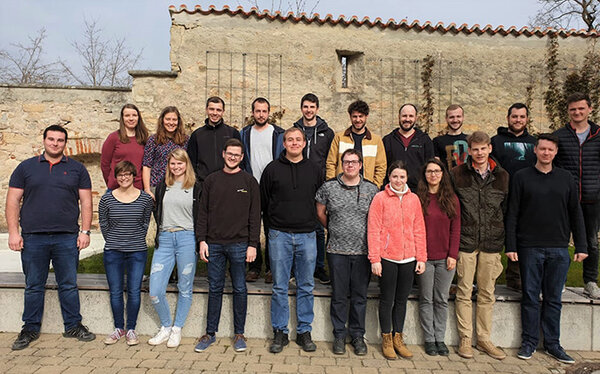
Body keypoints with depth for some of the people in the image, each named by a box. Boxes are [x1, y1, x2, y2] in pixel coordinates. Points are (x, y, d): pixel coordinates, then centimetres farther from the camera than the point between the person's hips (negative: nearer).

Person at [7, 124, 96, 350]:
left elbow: (86, 202, 5)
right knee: (33, 287, 10)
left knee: (69, 285, 7)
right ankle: (31, 329, 24)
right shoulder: (26, 167, 8)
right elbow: (13, 201, 6)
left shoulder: (76, 169, 8)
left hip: (67, 238, 0)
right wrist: (13, 232, -3)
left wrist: (85, 231, -2)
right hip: (33, 238, 1)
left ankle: (73, 326, 20)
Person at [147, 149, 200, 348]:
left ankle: (177, 329, 24)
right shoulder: (162, 186, 12)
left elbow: (201, 217, 4)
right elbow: (156, 212, 21)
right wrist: (161, 232, 12)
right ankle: (166, 327, 21)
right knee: (155, 291, -1)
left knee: (185, 289, 7)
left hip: (187, 238, -3)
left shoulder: (196, 188, 2)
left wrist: (199, 241, -2)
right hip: (164, 239, 3)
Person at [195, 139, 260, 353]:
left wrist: (253, 244, -6)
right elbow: (203, 212, 9)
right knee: (215, 289, 10)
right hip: (214, 243, 2)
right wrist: (202, 240, 1)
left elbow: (254, 215, 0)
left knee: (239, 289, 7)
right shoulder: (211, 180, 9)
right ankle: (210, 333, 22)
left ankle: (239, 334, 19)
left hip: (239, 244, -2)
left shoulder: (249, 182, 2)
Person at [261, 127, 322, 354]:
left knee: (306, 286, 7)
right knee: (280, 287, 4)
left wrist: (311, 223, 9)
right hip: (279, 235, -1)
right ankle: (280, 333, 16)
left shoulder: (313, 170, 9)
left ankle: (304, 332, 20)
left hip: (307, 235, 2)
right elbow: (263, 201, 7)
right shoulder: (272, 169, 4)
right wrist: (274, 224, 6)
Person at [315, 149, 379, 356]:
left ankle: (357, 335, 25)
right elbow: (320, 213, 11)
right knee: (339, 295, 8)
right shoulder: (328, 187, 0)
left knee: (360, 296, 10)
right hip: (337, 250, 0)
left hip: (363, 251, 1)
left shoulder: (371, 189, 2)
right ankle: (339, 335, 23)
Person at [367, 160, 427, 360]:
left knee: (402, 299, 13)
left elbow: (419, 230, 9)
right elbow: (373, 230, -7)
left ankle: (398, 338, 28)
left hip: (408, 258, 4)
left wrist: (421, 258, 5)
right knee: (387, 299, 7)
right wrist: (375, 259, -11)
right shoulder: (380, 198, -5)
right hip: (387, 258, -3)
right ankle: (386, 339, 23)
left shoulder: (414, 199, 6)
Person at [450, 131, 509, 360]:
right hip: (465, 241, -2)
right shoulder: (457, 174, 0)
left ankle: (484, 339, 23)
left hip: (491, 243, 2)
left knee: (487, 294, 10)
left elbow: (507, 210, 12)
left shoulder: (502, 176, 7)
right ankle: (465, 339, 16)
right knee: (464, 292, 4)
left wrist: (506, 242, 8)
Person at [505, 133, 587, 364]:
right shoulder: (521, 177, 2)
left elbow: (575, 214, 11)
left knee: (554, 299, 9)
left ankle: (552, 343, 20)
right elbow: (512, 214, -1)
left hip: (559, 249, 2)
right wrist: (510, 246, -6)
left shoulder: (566, 178, 9)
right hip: (529, 248, -2)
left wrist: (581, 246, 5)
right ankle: (529, 342, 15)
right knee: (530, 297, 5)